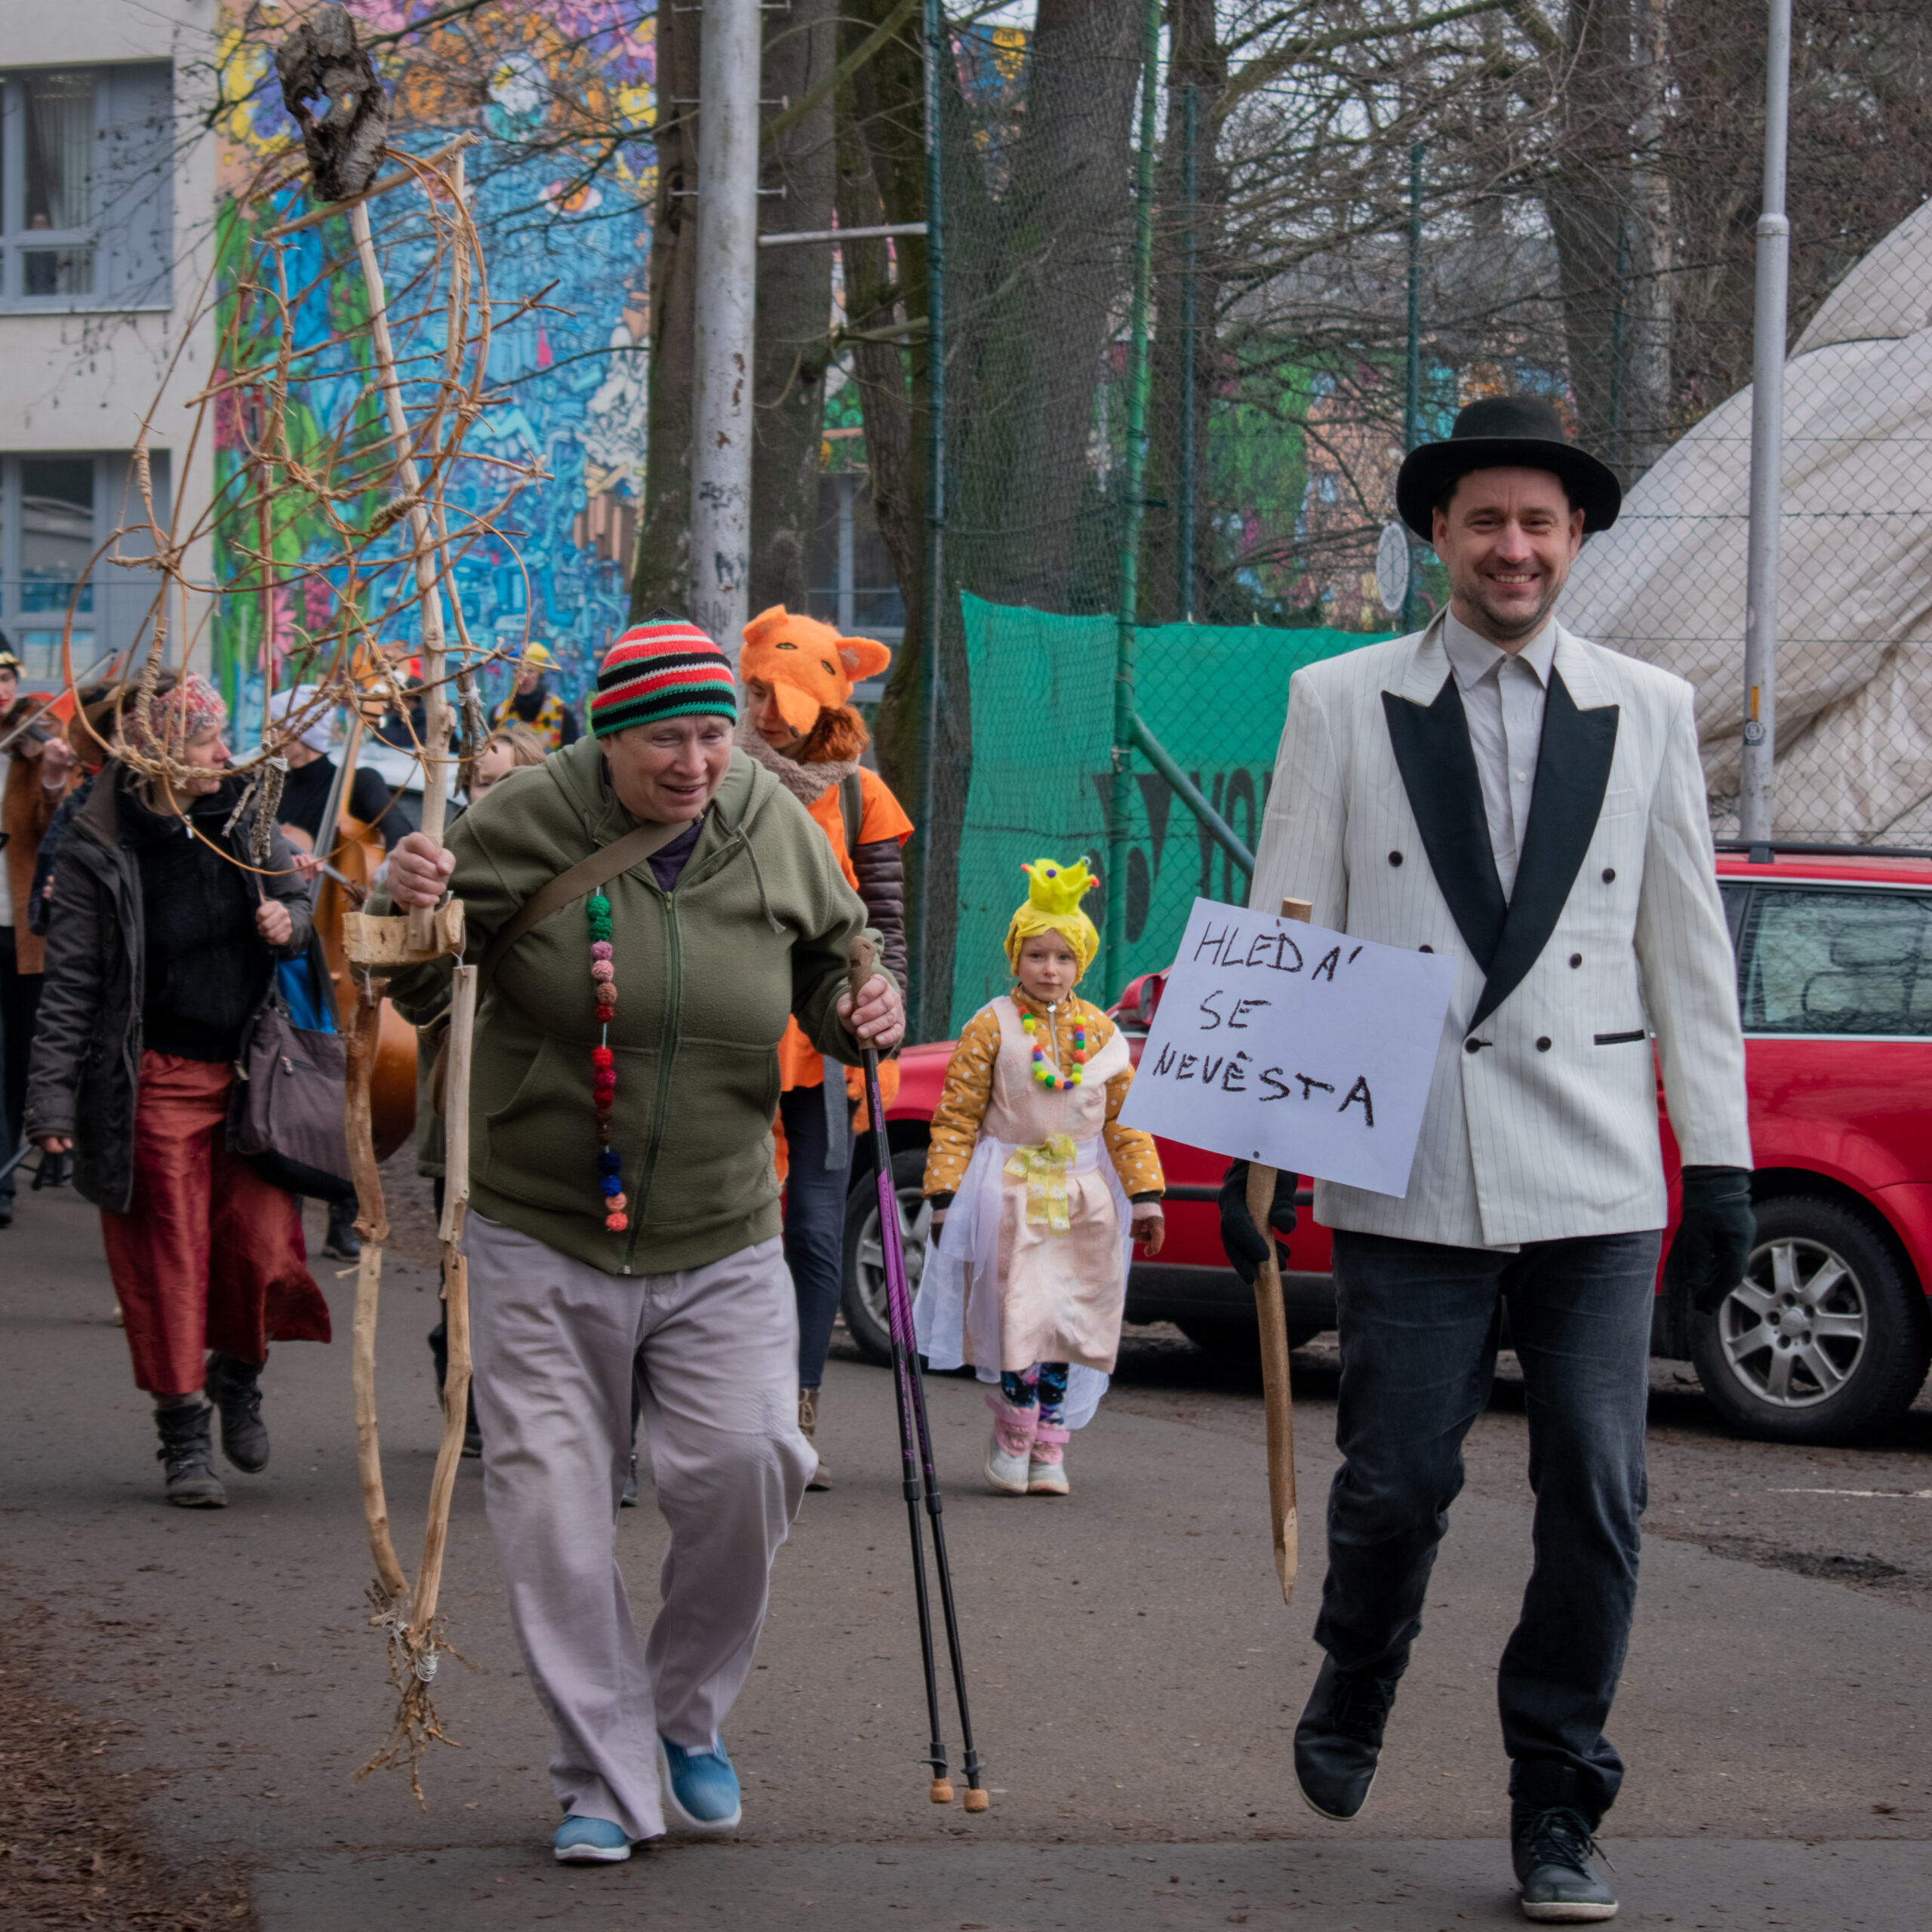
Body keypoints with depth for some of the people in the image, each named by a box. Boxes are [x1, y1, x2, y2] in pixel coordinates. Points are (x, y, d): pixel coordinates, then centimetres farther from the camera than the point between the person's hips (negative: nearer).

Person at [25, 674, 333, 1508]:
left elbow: (295, 896, 21)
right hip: (156, 1081, -4)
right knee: (169, 1258, 0)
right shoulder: (99, 852, -9)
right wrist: (53, 1096, -12)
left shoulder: (243, 823, 4)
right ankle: (184, 1433, 12)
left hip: (249, 1068, 4)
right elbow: (69, 982, -8)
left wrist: (289, 922, -4)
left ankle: (237, 1376, 28)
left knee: (265, 1246, -1)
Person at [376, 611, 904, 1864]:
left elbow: (829, 958, 18)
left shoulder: (774, 833, 0)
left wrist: (861, 1015, -4)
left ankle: (690, 1715, 13)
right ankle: (605, 1777, 13)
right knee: (556, 1512, -2)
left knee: (745, 1465, -13)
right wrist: (410, 920, -21)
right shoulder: (522, 827, -8)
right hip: (544, 1241, -1)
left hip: (724, 1246, 1)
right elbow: (417, 994, 1)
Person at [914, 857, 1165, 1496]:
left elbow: (1126, 1119, 10)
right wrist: (945, 1195, -8)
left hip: (1081, 1197, 3)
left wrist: (1145, 1197, 4)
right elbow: (957, 1117, -2)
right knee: (1020, 1314, -11)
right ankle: (1012, 1435, 6)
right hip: (1008, 1191, -3)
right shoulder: (991, 1027, -2)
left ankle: (1048, 1448, 10)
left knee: (1066, 1321, 2)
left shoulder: (1101, 1033, 7)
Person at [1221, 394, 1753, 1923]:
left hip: (1596, 1180, 1)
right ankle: (1355, 1687, 30)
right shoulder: (1342, 706, 7)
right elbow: (1282, 937, 7)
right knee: (1397, 1483, -1)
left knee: (1596, 1503, -1)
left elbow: (1688, 949, 11)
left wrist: (1721, 1159, 7)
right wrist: (1253, 1143, 2)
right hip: (1409, 1177, -1)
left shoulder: (1648, 710, 10)